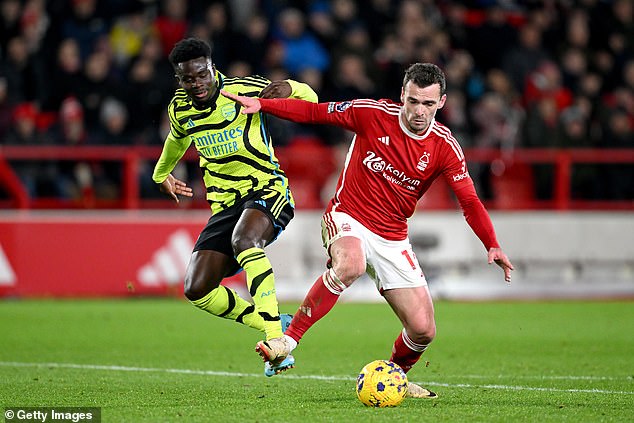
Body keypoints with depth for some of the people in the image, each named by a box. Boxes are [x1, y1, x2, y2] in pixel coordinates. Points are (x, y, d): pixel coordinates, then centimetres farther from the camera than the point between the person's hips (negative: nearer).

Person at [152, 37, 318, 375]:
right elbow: (177, 138, 33)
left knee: (243, 239, -40)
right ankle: (272, 325, 3)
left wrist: (290, 88, -14)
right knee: (196, 290, -11)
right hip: (225, 205, 6)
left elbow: (310, 99, 3)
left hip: (266, 192, -6)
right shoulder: (180, 109, 5)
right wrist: (161, 174, 46)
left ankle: (277, 336, -45)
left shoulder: (244, 89, -9)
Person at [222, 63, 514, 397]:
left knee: (423, 331, -3)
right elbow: (313, 112, -2)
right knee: (350, 265, -40)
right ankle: (289, 339, -30)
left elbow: (470, 202, -8)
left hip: (392, 240, 3)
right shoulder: (373, 113, -12)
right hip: (347, 218, -3)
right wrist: (260, 104, -8)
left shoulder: (444, 146, -7)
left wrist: (492, 246, -21)